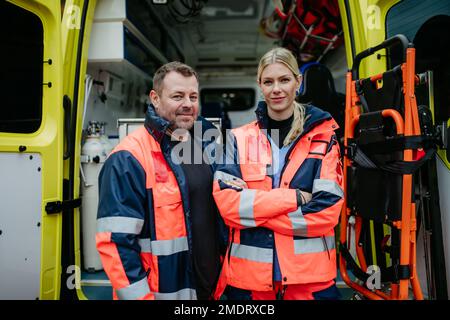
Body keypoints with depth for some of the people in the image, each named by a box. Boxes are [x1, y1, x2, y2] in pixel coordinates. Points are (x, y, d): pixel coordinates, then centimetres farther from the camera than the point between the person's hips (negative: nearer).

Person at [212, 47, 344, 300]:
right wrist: (294, 198, -16)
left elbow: (327, 210, -11)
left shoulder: (324, 139, -1)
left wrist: (251, 208, -15)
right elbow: (227, 202, -11)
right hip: (249, 273, 1)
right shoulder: (239, 139, 1)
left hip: (310, 274, -1)